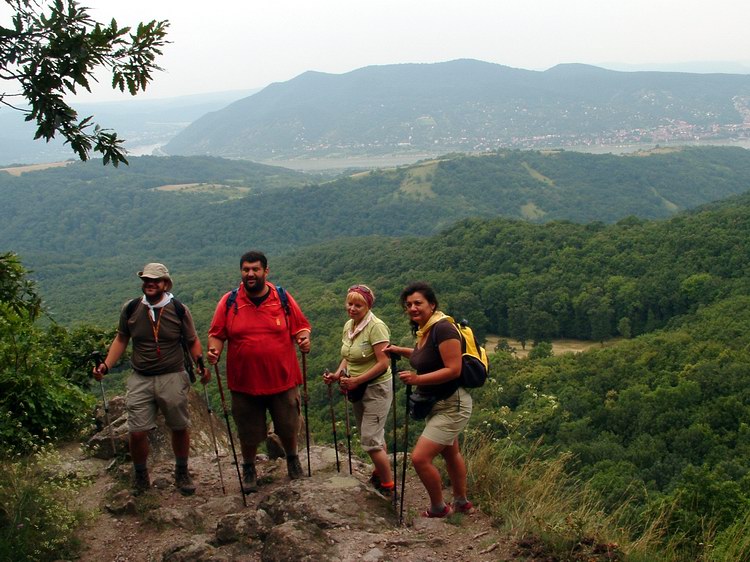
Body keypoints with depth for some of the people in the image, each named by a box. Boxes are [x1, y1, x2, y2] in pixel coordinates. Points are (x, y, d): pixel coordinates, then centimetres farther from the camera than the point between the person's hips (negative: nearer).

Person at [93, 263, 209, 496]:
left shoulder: (179, 310, -3)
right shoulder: (130, 309, 0)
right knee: (137, 432, -3)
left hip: (173, 378, 0)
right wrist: (106, 365, -1)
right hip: (140, 380, 1)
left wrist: (201, 364, -10)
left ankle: (182, 473, 32)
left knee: (180, 428, 9)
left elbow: (192, 341, 6)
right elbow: (121, 340, 11)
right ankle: (140, 476, 22)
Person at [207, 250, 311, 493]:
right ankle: (248, 469, 35)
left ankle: (292, 458, 43)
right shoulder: (229, 302, -2)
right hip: (244, 382, 0)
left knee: (288, 427, 15)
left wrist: (304, 339, -17)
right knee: (248, 432, 11)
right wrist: (214, 349, -18)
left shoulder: (283, 298, -1)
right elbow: (217, 334, 2)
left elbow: (301, 326, 4)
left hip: (282, 380, 0)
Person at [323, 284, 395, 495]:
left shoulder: (376, 327, -21)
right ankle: (381, 472, 37)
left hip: (376, 388, -8)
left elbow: (383, 363, -24)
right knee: (374, 435, 20)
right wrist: (338, 374, -3)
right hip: (357, 389, 8)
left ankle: (388, 485, 5)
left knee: (370, 439, -8)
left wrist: (356, 380, -26)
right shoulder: (348, 325, 4)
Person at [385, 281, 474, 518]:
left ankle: (438, 509, 8)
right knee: (450, 453, 25)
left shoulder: (443, 328, -24)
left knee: (420, 457, -13)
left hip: (452, 406, -10)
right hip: (436, 403, 10)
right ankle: (461, 503, 44)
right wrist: (400, 351, 12)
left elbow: (453, 370, -28)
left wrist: (418, 379, -31)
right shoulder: (423, 330, 4)